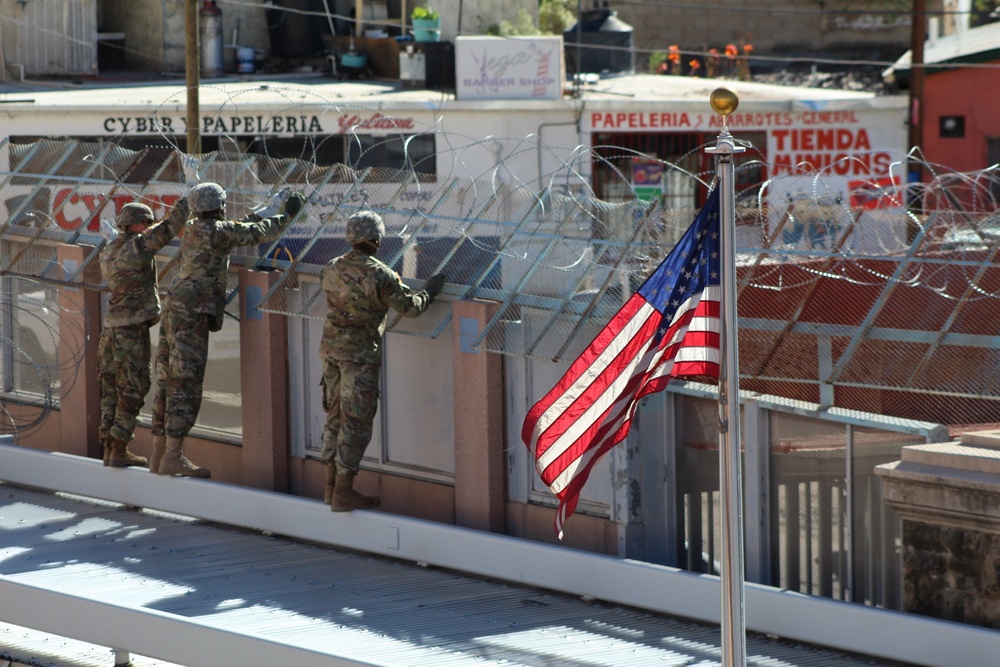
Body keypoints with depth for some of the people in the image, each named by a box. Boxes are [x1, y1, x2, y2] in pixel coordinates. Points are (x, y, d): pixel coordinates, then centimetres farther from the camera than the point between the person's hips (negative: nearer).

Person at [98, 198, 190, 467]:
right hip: (132, 333, -8)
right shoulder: (137, 246, -12)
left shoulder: (108, 253, 11)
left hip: (111, 331, 8)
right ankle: (119, 452, -3)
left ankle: (109, 449, 12)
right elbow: (168, 228, -11)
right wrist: (189, 201, -1)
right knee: (132, 391, -2)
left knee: (111, 391, 10)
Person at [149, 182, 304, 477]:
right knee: (185, 387, -10)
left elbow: (237, 232, 30)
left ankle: (159, 454, 12)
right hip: (192, 315, -9)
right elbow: (258, 233, 1)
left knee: (168, 385, 9)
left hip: (173, 311, 9)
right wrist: (286, 216, 17)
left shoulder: (191, 230, 18)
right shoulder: (216, 230, -5)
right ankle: (172, 458, -14)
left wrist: (269, 209, 32)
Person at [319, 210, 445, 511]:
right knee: (356, 422, -2)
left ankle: (332, 486, 21)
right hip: (359, 355, -7)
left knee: (336, 416, 16)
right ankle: (343, 493, -1)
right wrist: (429, 290, 7)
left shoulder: (331, 269, 2)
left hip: (330, 348, 7)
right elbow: (410, 306, -13)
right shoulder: (379, 275, -18)